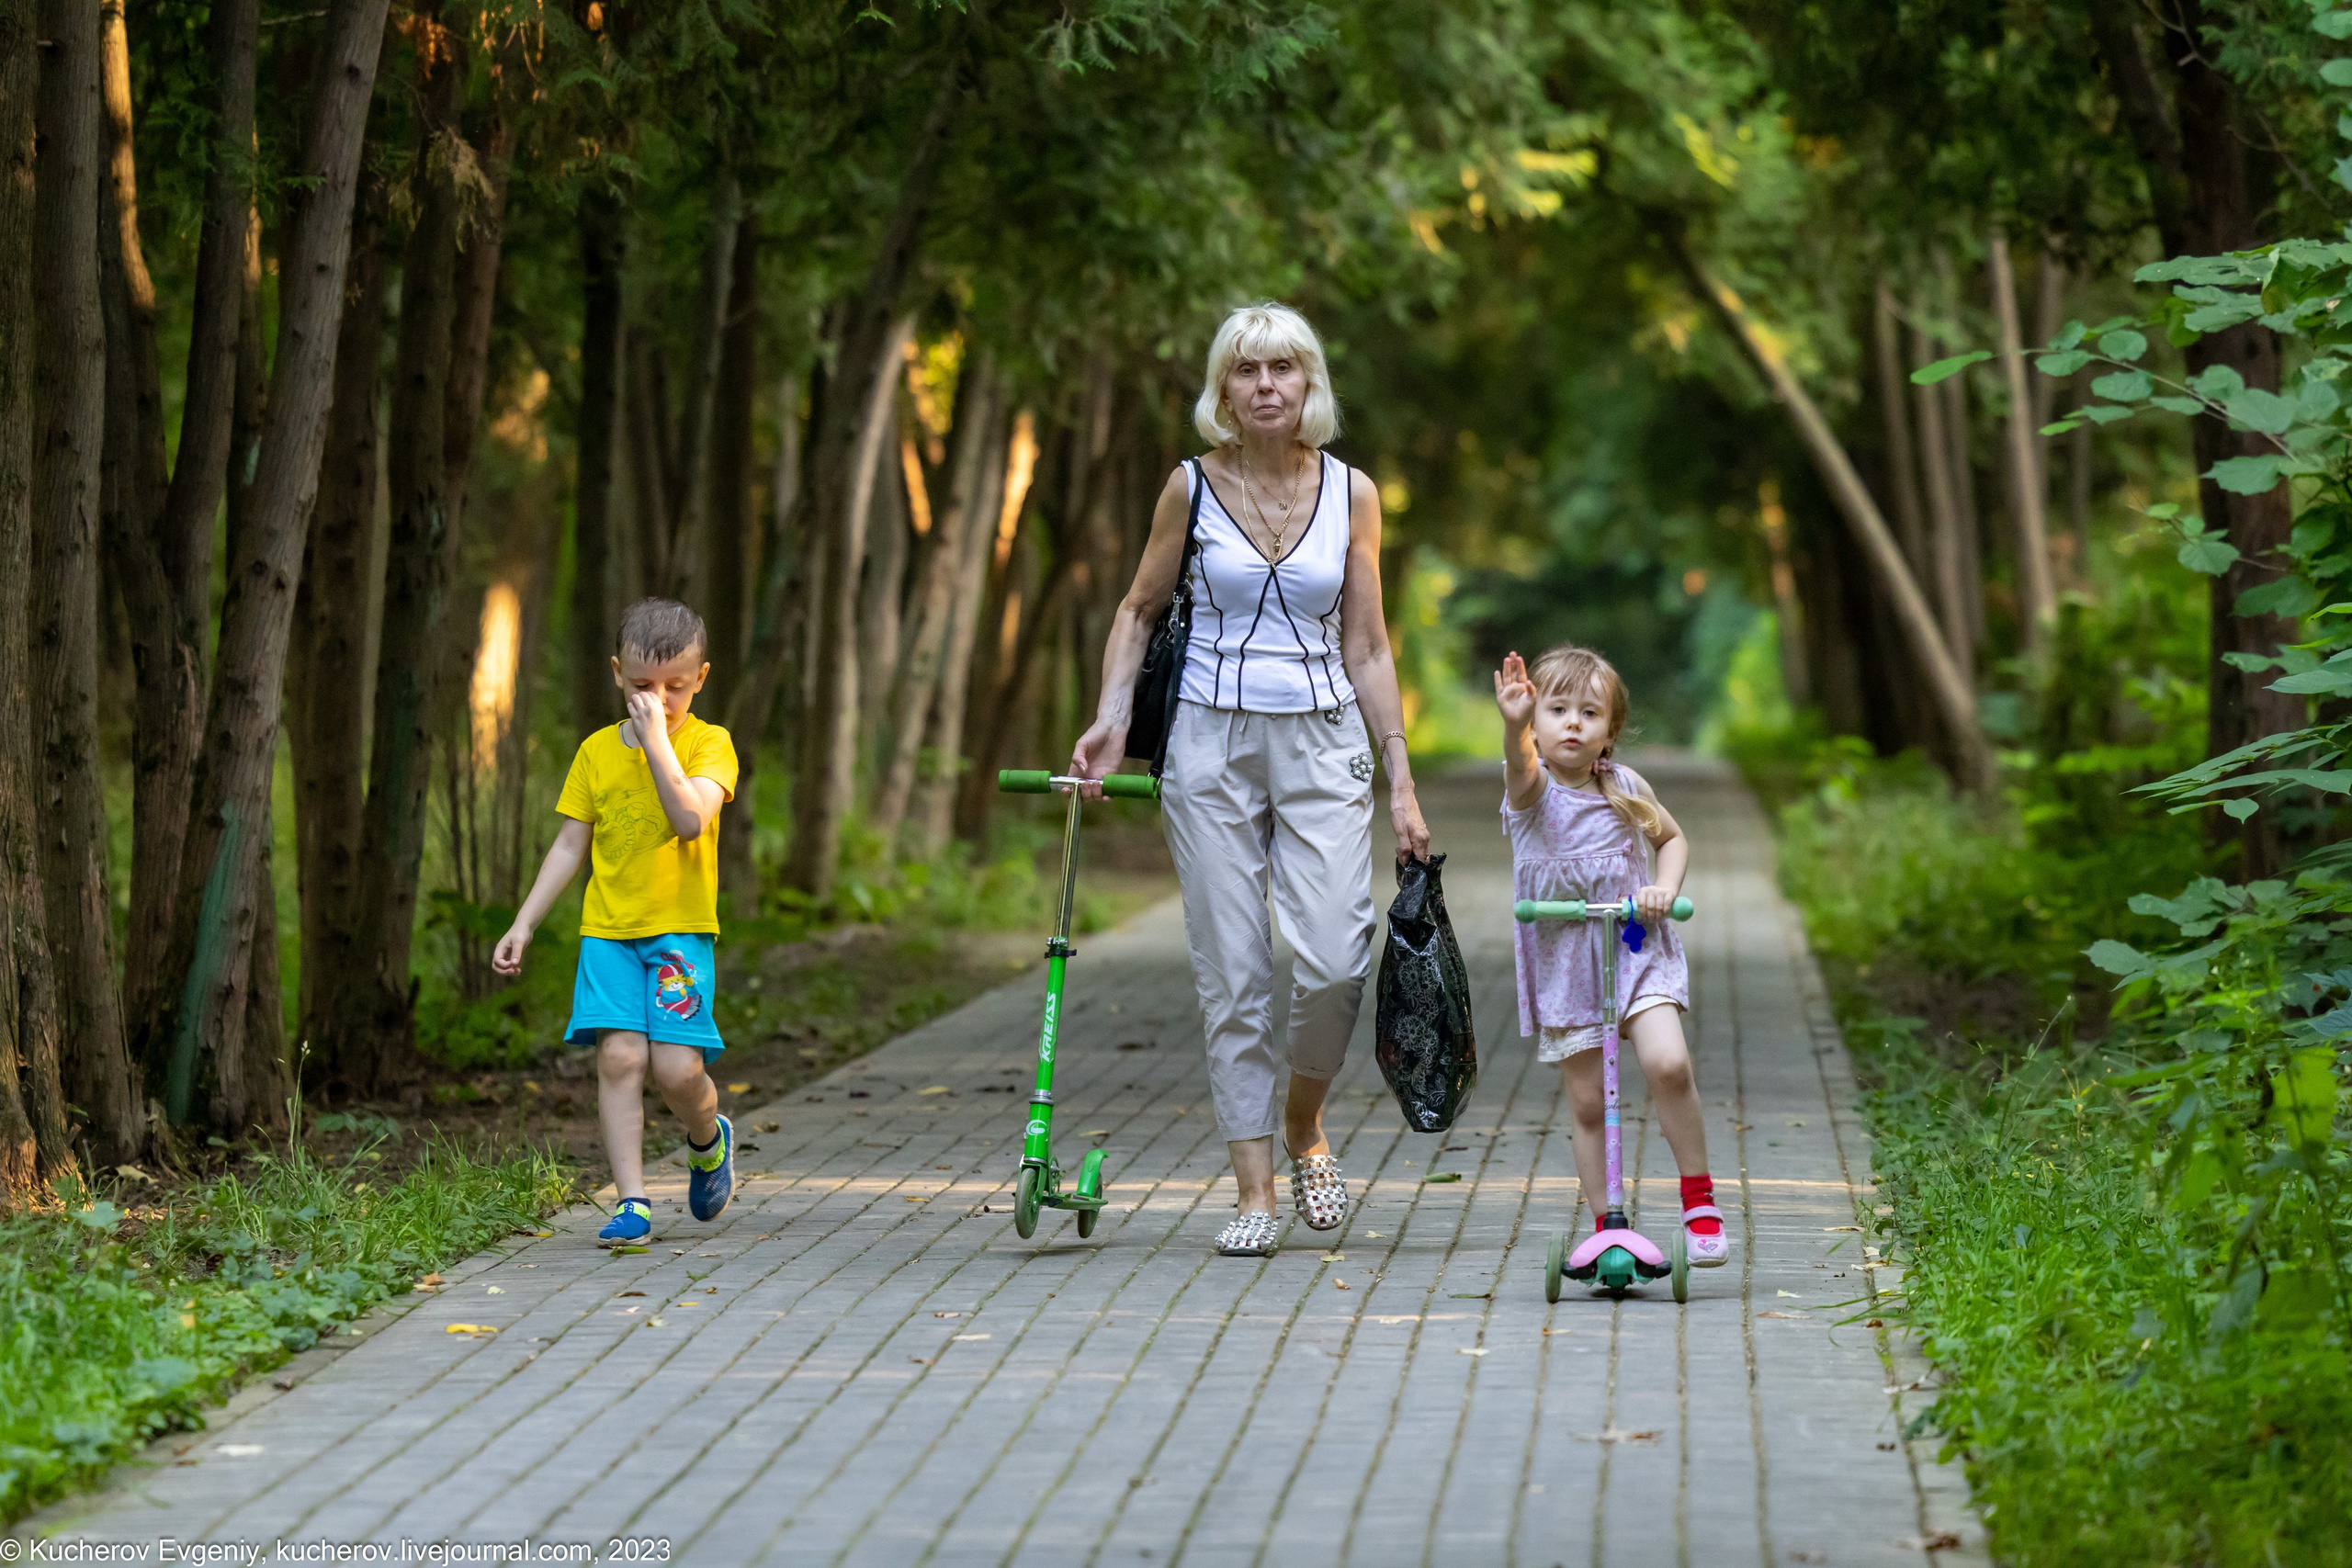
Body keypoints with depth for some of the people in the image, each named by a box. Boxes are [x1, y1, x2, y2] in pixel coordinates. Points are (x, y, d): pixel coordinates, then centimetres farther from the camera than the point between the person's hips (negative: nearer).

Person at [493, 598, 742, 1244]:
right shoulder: (597, 752, 8)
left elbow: (690, 818, -19)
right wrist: (524, 924, 9)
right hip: (608, 931, 3)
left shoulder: (708, 744, -1)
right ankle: (632, 1202, -8)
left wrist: (656, 739, -19)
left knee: (677, 1067, -11)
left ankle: (710, 1141, 23)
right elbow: (570, 846, 13)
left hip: (680, 929, -2)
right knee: (619, 1056, -11)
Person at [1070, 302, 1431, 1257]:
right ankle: (1255, 1194, 4)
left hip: (1322, 745, 1)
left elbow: (1367, 648, 7)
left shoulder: (1351, 493, 4)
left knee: (1334, 958, -14)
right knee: (1231, 974, -2)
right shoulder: (1193, 488, 1)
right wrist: (1111, 719, 0)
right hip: (1212, 745, 0)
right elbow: (1140, 610, 13)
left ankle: (1304, 1127, 15)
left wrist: (1401, 781, 3)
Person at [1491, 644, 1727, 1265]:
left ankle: (1699, 1196, -5)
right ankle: (1605, 1227, 16)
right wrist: (1515, 723, -56)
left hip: (1636, 947, 0)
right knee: (1587, 1104, 3)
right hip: (1562, 960, 0)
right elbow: (1523, 764, -33)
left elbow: (1672, 838, 16)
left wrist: (1664, 888, -5)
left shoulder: (1625, 787, 1)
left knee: (1667, 1062, -21)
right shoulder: (1532, 789, -8)